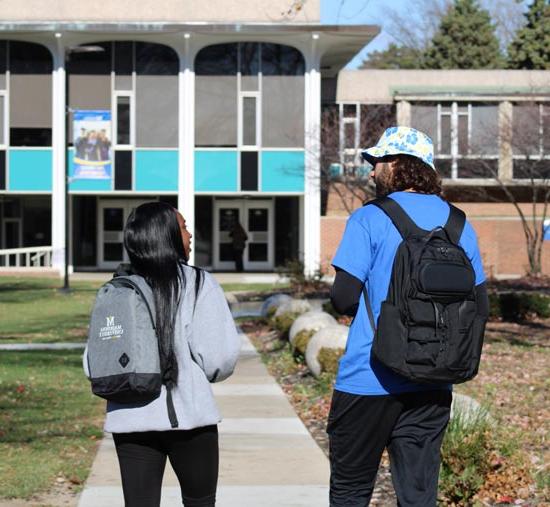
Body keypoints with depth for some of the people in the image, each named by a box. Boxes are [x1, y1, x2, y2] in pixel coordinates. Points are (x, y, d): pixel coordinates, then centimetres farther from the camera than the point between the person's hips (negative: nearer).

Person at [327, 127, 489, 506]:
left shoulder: (369, 220, -8)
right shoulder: (460, 225, 7)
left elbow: (345, 297, -13)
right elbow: (480, 307, 7)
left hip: (369, 380, -4)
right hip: (431, 388, 4)